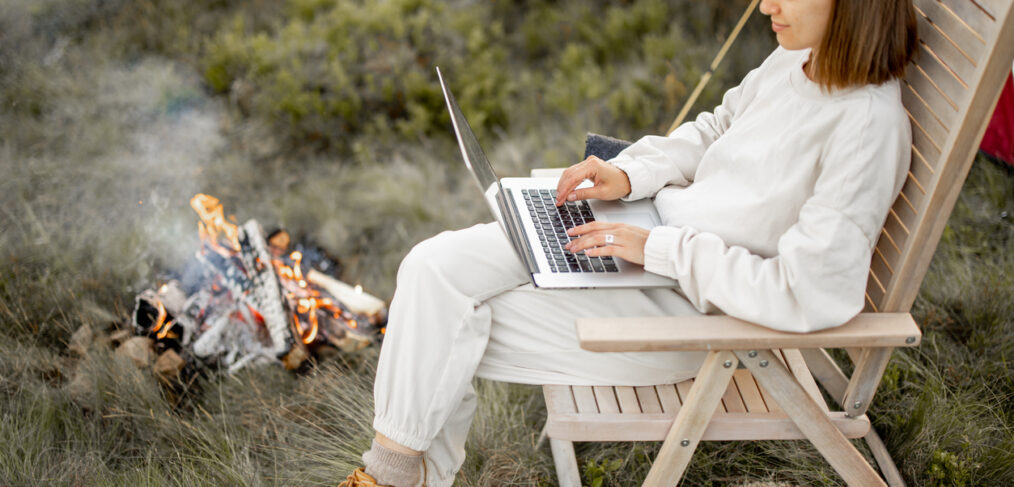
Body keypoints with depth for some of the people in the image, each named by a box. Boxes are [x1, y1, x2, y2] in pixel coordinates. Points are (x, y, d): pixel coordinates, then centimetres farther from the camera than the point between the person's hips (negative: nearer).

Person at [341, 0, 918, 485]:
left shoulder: (870, 126, -24)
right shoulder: (795, 59, 0)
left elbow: (811, 294, -28)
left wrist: (662, 250, -22)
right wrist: (627, 174, 2)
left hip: (693, 307, -8)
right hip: (646, 231, 8)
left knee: (455, 332, -9)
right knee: (435, 268, -5)